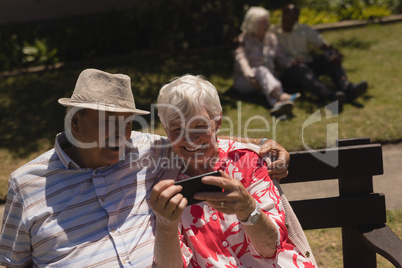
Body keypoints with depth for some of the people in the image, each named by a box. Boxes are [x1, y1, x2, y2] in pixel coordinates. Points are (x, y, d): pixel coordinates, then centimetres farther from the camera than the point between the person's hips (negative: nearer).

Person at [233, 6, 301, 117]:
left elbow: (279, 56, 14)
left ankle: (278, 104, -70)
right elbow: (241, 60, -20)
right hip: (244, 80, -3)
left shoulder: (271, 38, 13)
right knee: (262, 71, -36)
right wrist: (250, 76, -39)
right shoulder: (243, 40, -4)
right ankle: (281, 96, -64)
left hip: (268, 77, 3)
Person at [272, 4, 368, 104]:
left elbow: (325, 45, 4)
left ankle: (348, 89, -43)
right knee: (300, 68, -37)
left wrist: (336, 54, -19)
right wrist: (289, 62, -23)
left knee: (329, 56, -21)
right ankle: (329, 95, -62)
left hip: (308, 66, 4)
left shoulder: (305, 30, 16)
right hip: (287, 71, -4)